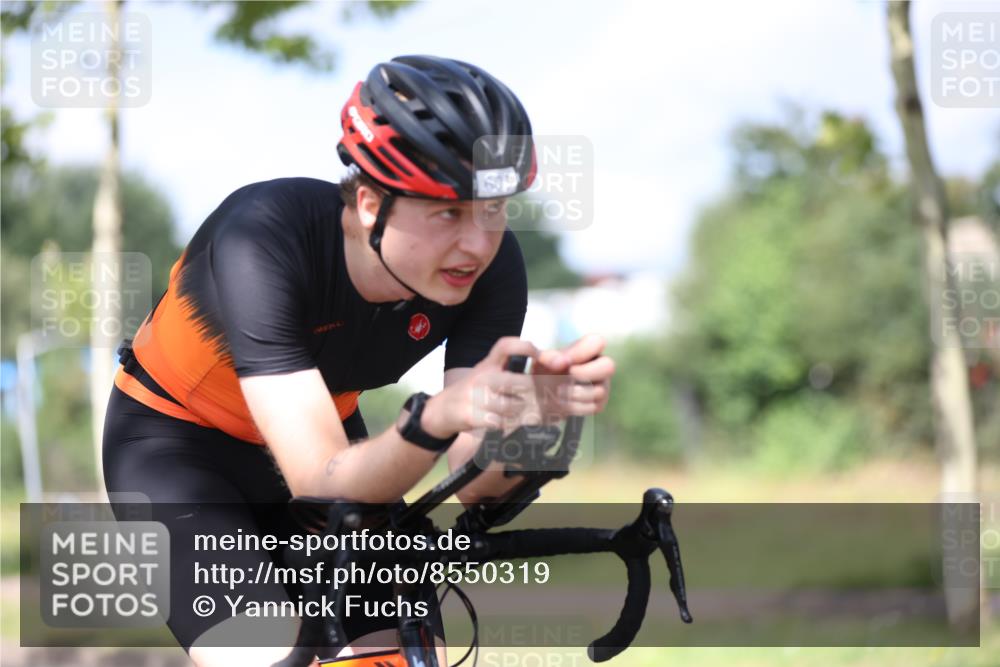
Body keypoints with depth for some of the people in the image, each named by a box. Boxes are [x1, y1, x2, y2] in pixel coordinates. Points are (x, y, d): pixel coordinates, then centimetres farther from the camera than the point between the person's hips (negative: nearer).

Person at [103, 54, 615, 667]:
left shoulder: (491, 266, -22)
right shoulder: (265, 241, -35)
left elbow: (474, 480, -24)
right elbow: (321, 484, -39)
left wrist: (534, 410, -45)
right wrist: (436, 420, -58)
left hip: (328, 436, 5)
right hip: (174, 440, -4)